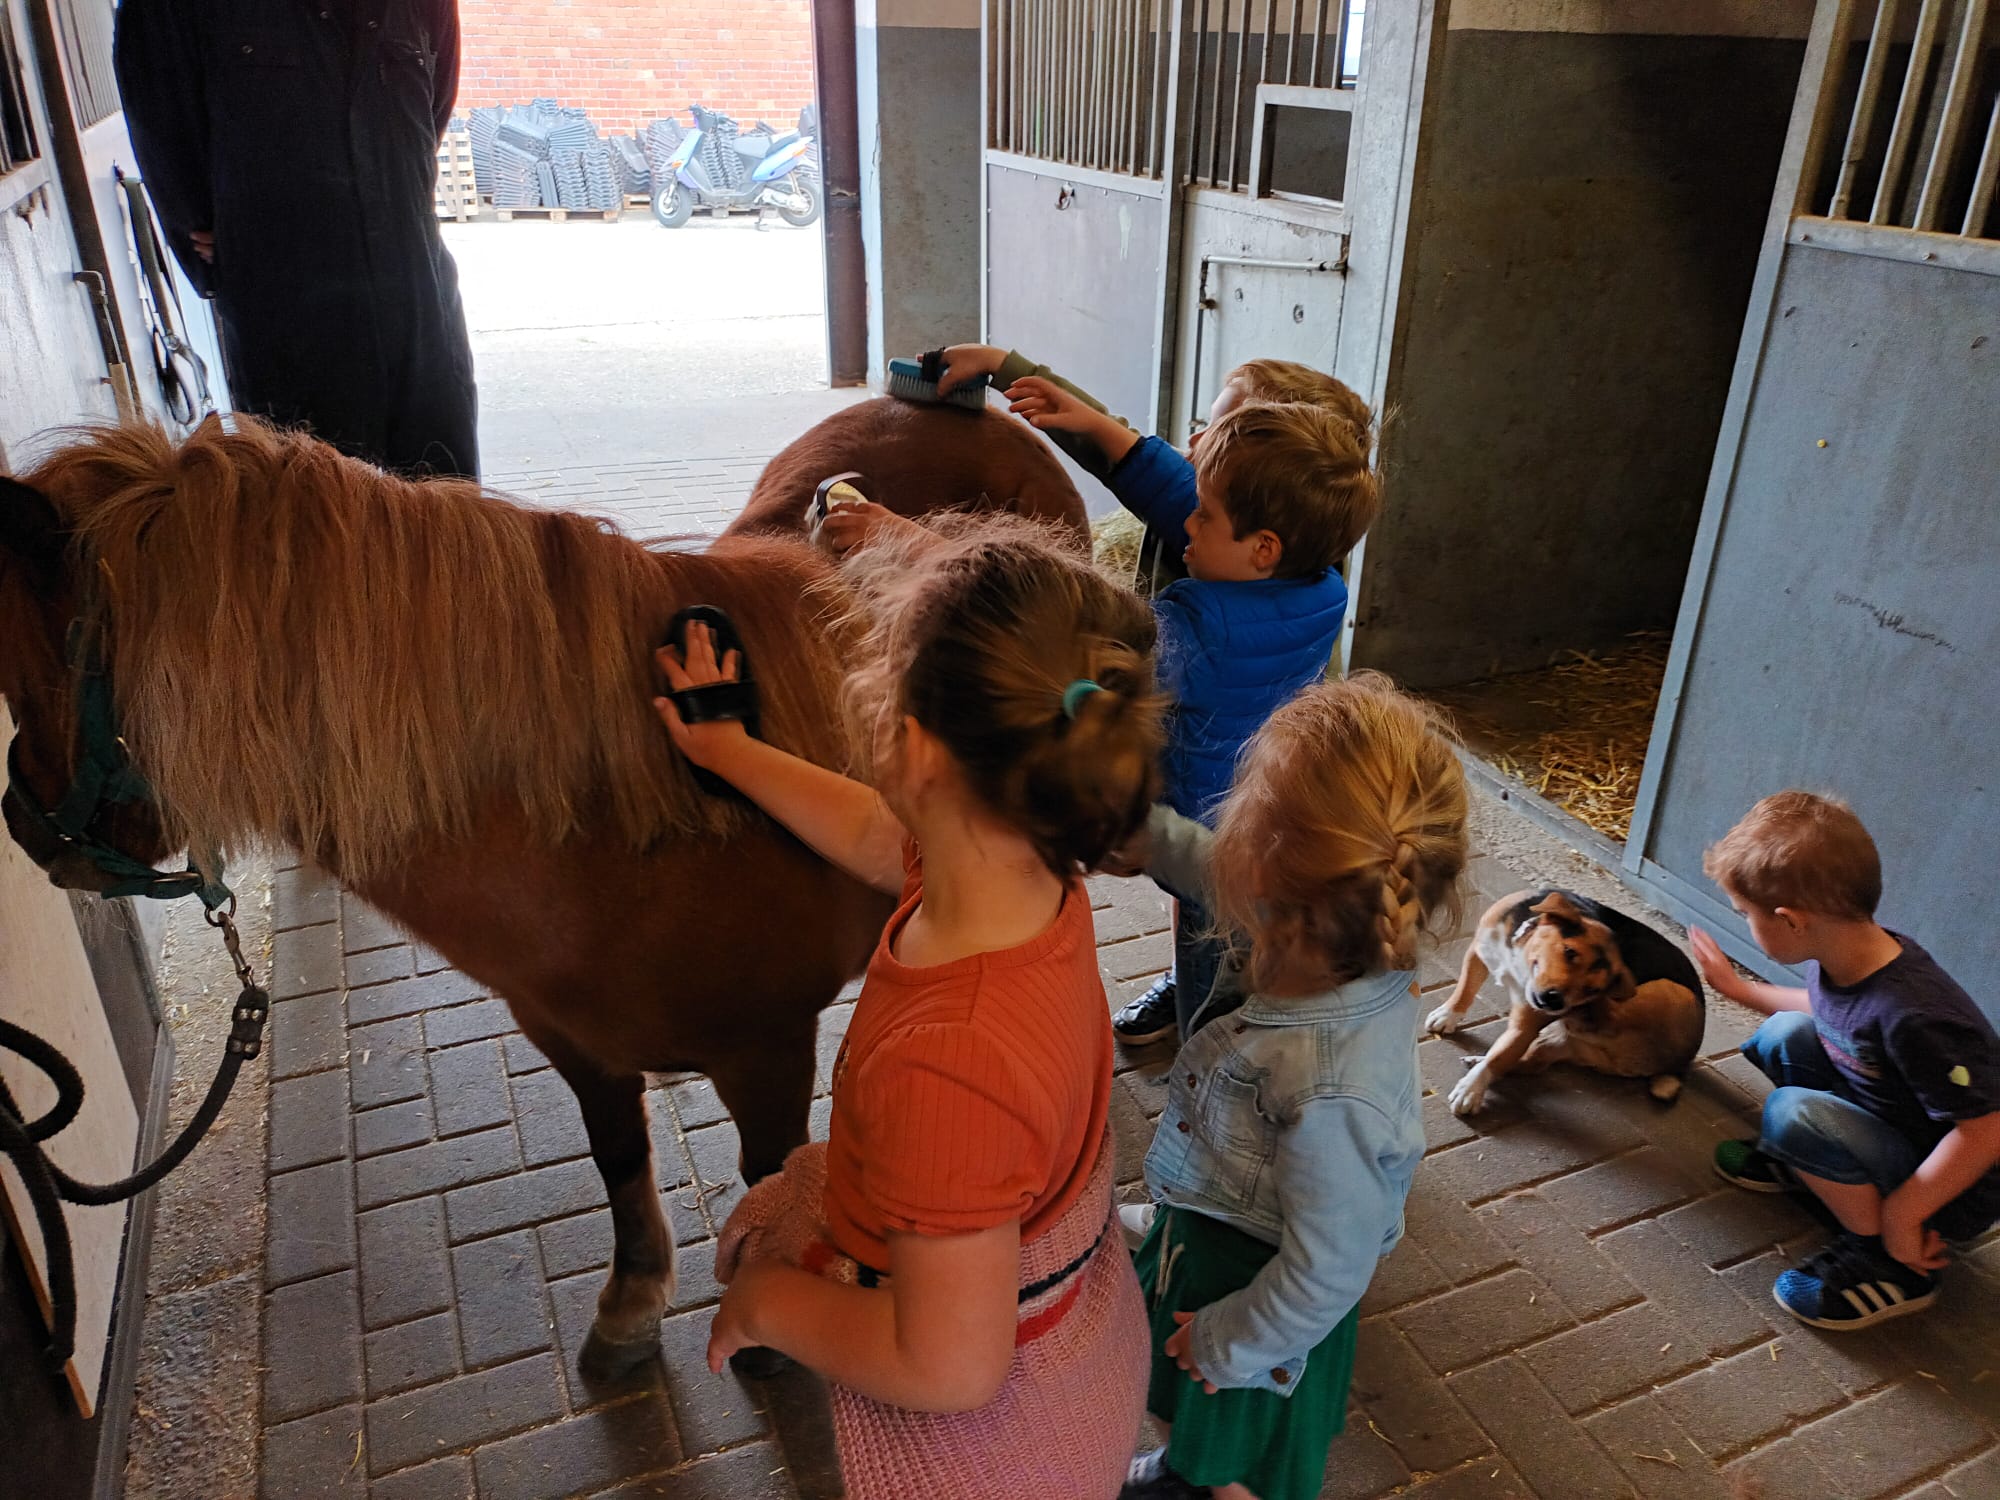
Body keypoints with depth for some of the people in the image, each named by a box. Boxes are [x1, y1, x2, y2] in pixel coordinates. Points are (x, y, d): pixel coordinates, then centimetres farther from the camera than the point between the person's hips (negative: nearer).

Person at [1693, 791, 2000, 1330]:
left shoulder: (1912, 1016, -37)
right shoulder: (1844, 958, -10)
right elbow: (1830, 1012, 15)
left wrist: (1900, 1214, -22)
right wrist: (1737, 987, 22)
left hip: (1951, 1190, -8)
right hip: (1890, 1126, 8)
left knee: (1793, 1113, -28)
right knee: (1787, 1033, -2)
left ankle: (1886, 1264, -9)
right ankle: (1793, 1163, 19)